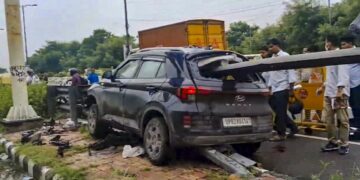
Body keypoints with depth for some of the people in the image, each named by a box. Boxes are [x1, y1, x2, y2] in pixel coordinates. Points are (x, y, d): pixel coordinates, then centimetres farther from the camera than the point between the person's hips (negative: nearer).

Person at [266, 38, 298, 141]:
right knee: (278, 111, 9)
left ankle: (281, 134, 7)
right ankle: (293, 128, 23)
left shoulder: (285, 56, -5)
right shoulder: (272, 58, 16)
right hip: (274, 89, 7)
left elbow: (291, 72, -9)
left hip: (282, 88, -7)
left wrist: (291, 87, -13)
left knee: (280, 112, -3)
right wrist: (270, 88, 16)